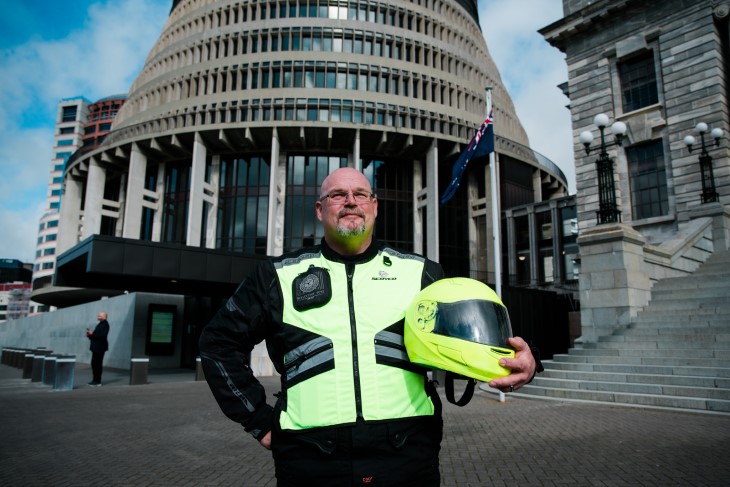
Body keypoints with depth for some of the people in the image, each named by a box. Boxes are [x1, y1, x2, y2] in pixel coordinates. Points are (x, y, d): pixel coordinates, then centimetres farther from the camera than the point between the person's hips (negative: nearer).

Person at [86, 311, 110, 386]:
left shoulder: (105, 324, -13)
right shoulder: (100, 324, 18)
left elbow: (103, 336, -23)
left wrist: (92, 334, -21)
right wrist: (90, 334, 4)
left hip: (100, 347, -10)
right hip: (96, 347, 10)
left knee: (97, 364, -7)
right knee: (94, 363, 13)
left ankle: (98, 381, 0)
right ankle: (95, 380, 22)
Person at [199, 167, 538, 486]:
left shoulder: (420, 274, 7)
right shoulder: (281, 276, 6)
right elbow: (220, 341, 11)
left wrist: (514, 361, -11)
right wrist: (258, 420, 5)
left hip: (409, 456, 1)